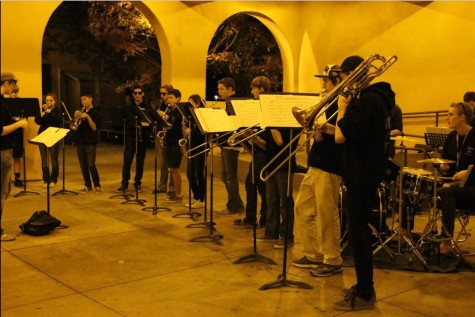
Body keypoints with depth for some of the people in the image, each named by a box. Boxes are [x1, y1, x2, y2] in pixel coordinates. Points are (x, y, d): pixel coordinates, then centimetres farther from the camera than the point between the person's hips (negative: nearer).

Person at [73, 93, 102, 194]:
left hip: (90, 142, -5)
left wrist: (87, 117, -21)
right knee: (83, 166, 6)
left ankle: (97, 185, 2)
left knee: (91, 165, -10)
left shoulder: (96, 112, -3)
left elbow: (94, 128, -11)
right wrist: (76, 118, -9)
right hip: (80, 141, 5)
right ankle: (87, 185, 16)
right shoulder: (81, 112, 13)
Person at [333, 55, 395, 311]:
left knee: (357, 234, -3)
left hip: (362, 175, -10)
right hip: (366, 172, 10)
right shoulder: (377, 97, 13)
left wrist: (342, 107, -10)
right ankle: (364, 286, 29)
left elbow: (341, 136, -22)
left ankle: (364, 296, 7)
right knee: (358, 231, 18)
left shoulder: (367, 100, -19)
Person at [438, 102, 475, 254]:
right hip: (455, 181, 6)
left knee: (446, 191, -33)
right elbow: (446, 159, 20)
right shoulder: (452, 137, 10)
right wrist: (444, 166, -2)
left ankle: (447, 241, -30)